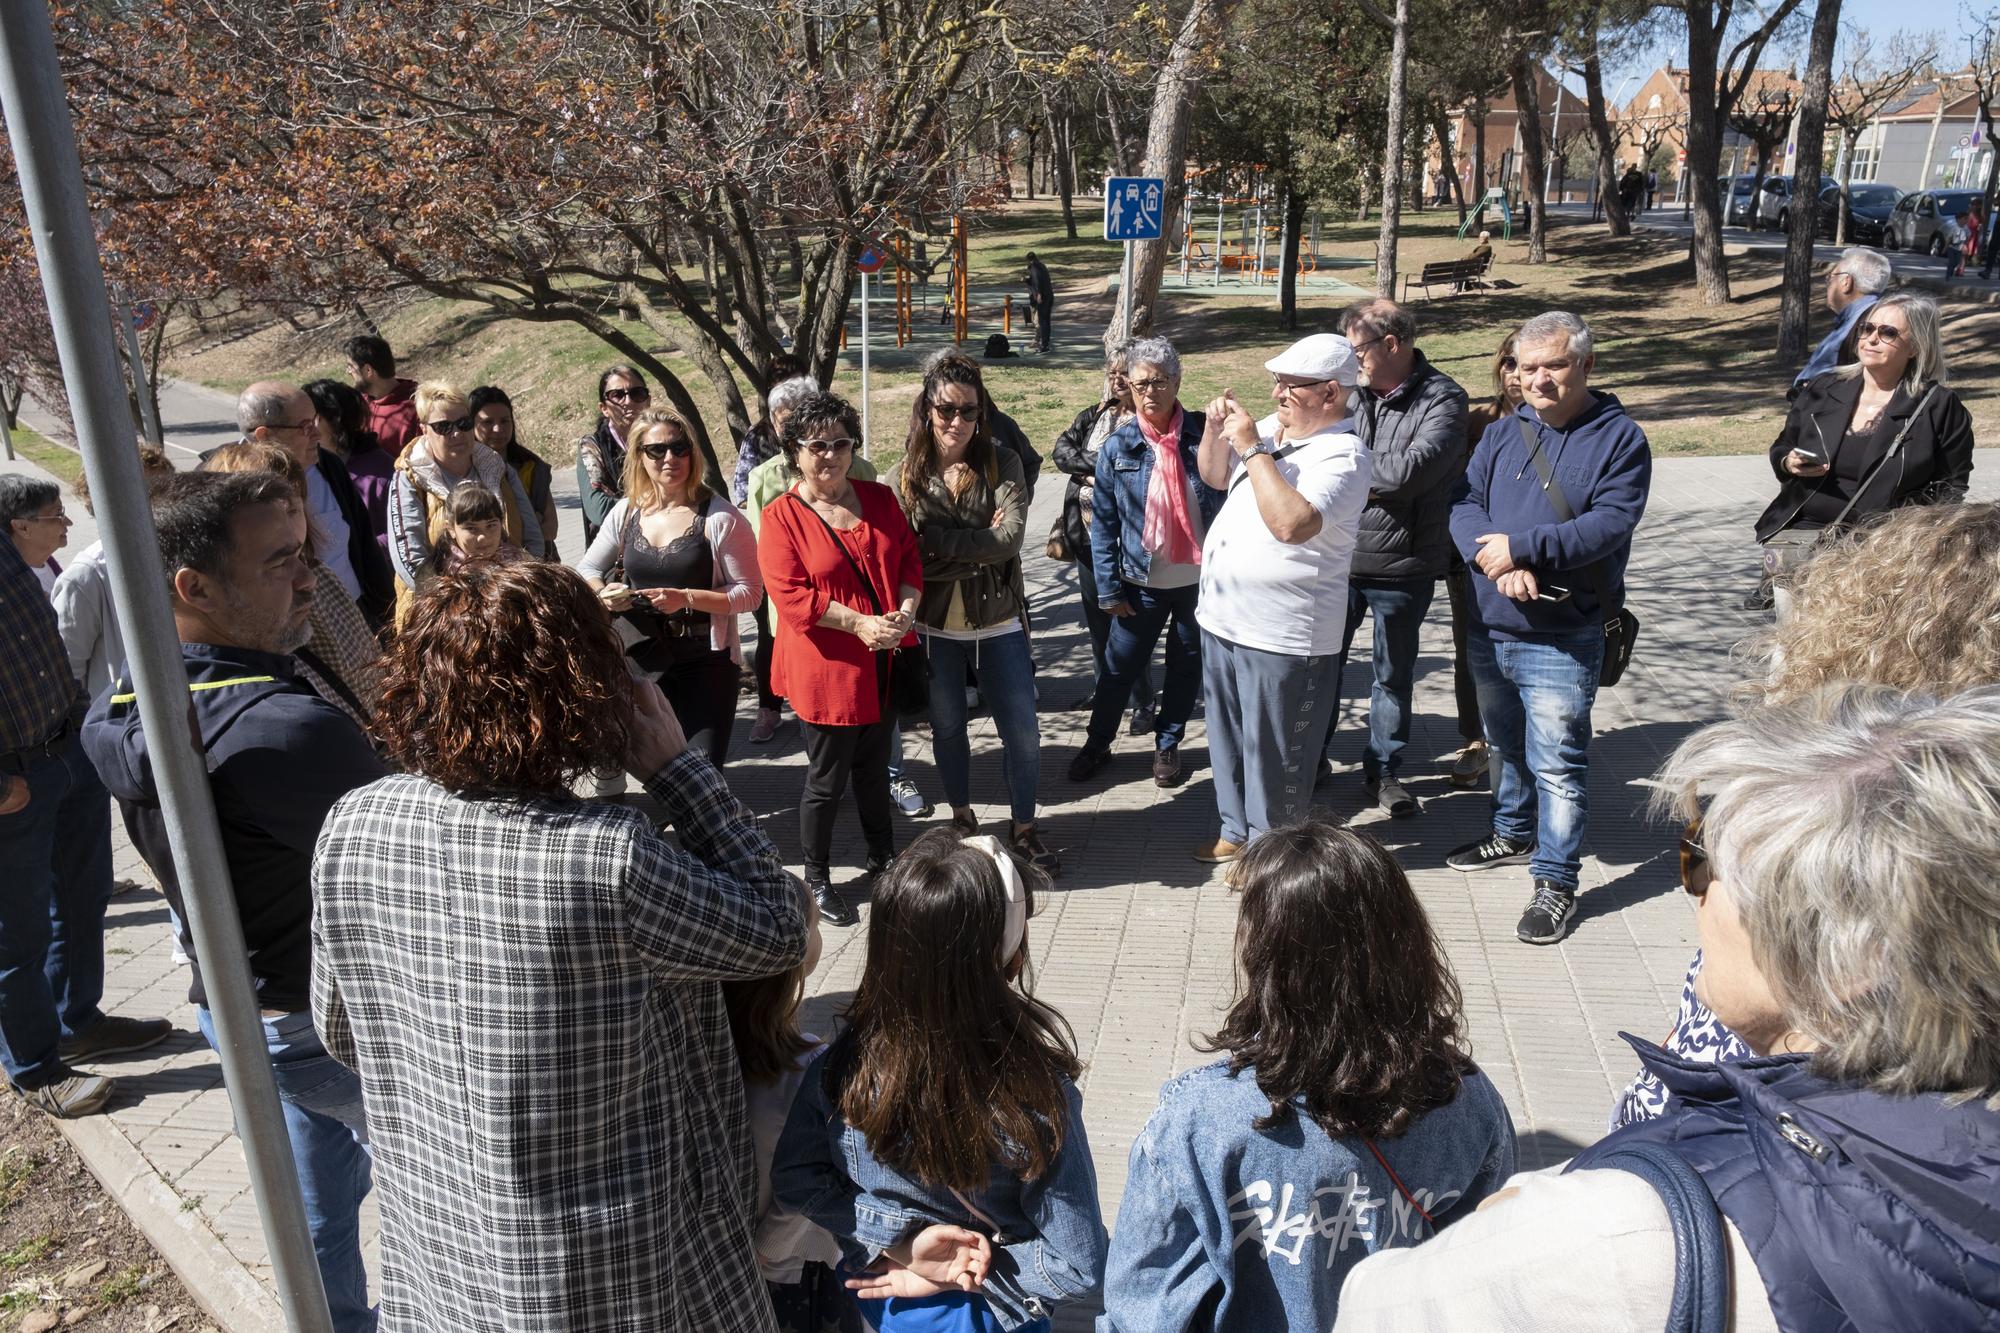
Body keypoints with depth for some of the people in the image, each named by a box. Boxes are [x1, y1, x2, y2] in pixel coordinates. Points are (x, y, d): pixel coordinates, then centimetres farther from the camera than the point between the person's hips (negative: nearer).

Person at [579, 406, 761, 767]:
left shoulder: (719, 517, -11)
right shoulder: (626, 512, 4)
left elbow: (749, 592, -11)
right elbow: (586, 570, 15)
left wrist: (686, 598, -22)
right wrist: (602, 594, -7)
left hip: (706, 661, -4)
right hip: (641, 657, 4)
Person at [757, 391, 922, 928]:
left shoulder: (879, 498, 5)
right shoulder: (780, 517, -10)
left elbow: (909, 558, 6)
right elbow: (790, 596, -17)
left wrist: (905, 611, -13)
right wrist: (861, 623, -21)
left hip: (882, 664, 5)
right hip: (825, 669, -5)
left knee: (873, 766, 21)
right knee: (827, 778, 6)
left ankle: (882, 857, 40)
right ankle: (817, 878, 23)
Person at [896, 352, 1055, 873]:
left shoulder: (1001, 465, -5)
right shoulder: (908, 475, -4)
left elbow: (1010, 538, -18)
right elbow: (909, 559, -13)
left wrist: (946, 545, -19)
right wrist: (980, 544, -17)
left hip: (997, 625, -1)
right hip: (933, 628, 1)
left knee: (1022, 732, 4)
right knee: (947, 728, 17)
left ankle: (1023, 829, 24)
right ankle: (961, 816, 38)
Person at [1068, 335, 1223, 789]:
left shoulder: (1204, 434, -4)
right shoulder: (1117, 447, -3)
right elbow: (1103, 524, -1)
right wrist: (1108, 588, -4)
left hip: (1201, 577, 1)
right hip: (1143, 582, 0)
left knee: (1187, 666, 14)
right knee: (1120, 667, 10)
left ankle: (1168, 745, 33)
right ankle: (1097, 744, 29)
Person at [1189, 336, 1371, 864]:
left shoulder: (1342, 456, -18)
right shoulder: (1272, 427, 7)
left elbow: (1292, 523, -34)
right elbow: (1215, 476, 21)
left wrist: (1252, 447, -26)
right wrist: (1215, 428, 1)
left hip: (1282, 640, -9)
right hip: (1224, 620, 9)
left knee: (1272, 753, 6)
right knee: (1228, 741, 22)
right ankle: (1236, 831, 39)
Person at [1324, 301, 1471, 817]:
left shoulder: (1442, 400, -12)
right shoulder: (1353, 392, 1)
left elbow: (1407, 472, -24)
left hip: (1401, 566, -3)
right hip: (1338, 557, 3)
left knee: (1395, 674, 13)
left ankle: (1383, 770, 28)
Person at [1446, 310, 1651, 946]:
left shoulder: (1620, 438, -6)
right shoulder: (1503, 433, 8)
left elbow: (1610, 524, -19)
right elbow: (1464, 503, -4)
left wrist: (1521, 547, -23)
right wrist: (1497, 561, -22)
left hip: (1562, 638, -6)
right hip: (1488, 629, 6)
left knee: (1557, 762, -3)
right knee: (1505, 746, 22)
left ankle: (1556, 879, 8)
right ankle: (1514, 835, 42)